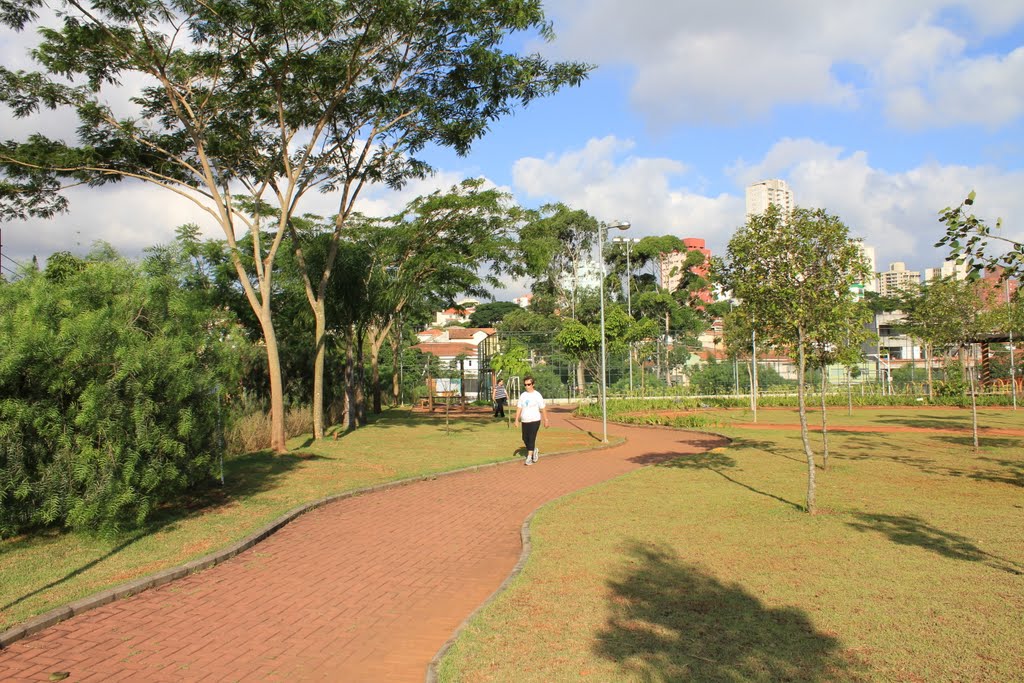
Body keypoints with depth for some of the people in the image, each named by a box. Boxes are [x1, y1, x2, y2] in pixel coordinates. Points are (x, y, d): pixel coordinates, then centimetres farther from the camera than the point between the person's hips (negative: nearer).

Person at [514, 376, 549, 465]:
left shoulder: (537, 395, -5)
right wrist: (517, 420, 2)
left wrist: (546, 421, -2)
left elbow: (543, 409, -3)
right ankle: (534, 450, 33)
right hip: (525, 421, 5)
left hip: (535, 420, -5)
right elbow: (519, 408, 9)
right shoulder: (522, 395, 7)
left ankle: (529, 457, -8)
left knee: (531, 438, -11)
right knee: (525, 439, 10)